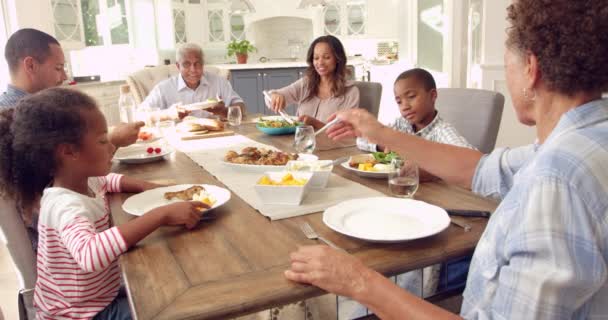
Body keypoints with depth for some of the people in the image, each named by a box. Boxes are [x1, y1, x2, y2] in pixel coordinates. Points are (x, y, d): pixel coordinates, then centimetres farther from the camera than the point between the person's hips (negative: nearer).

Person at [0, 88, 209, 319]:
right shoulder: (67, 205, -32)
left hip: (101, 295, 9)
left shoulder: (84, 181, -4)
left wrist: (150, 187, 0)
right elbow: (90, 254, -51)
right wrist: (161, 215, -50)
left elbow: (108, 180, 19)